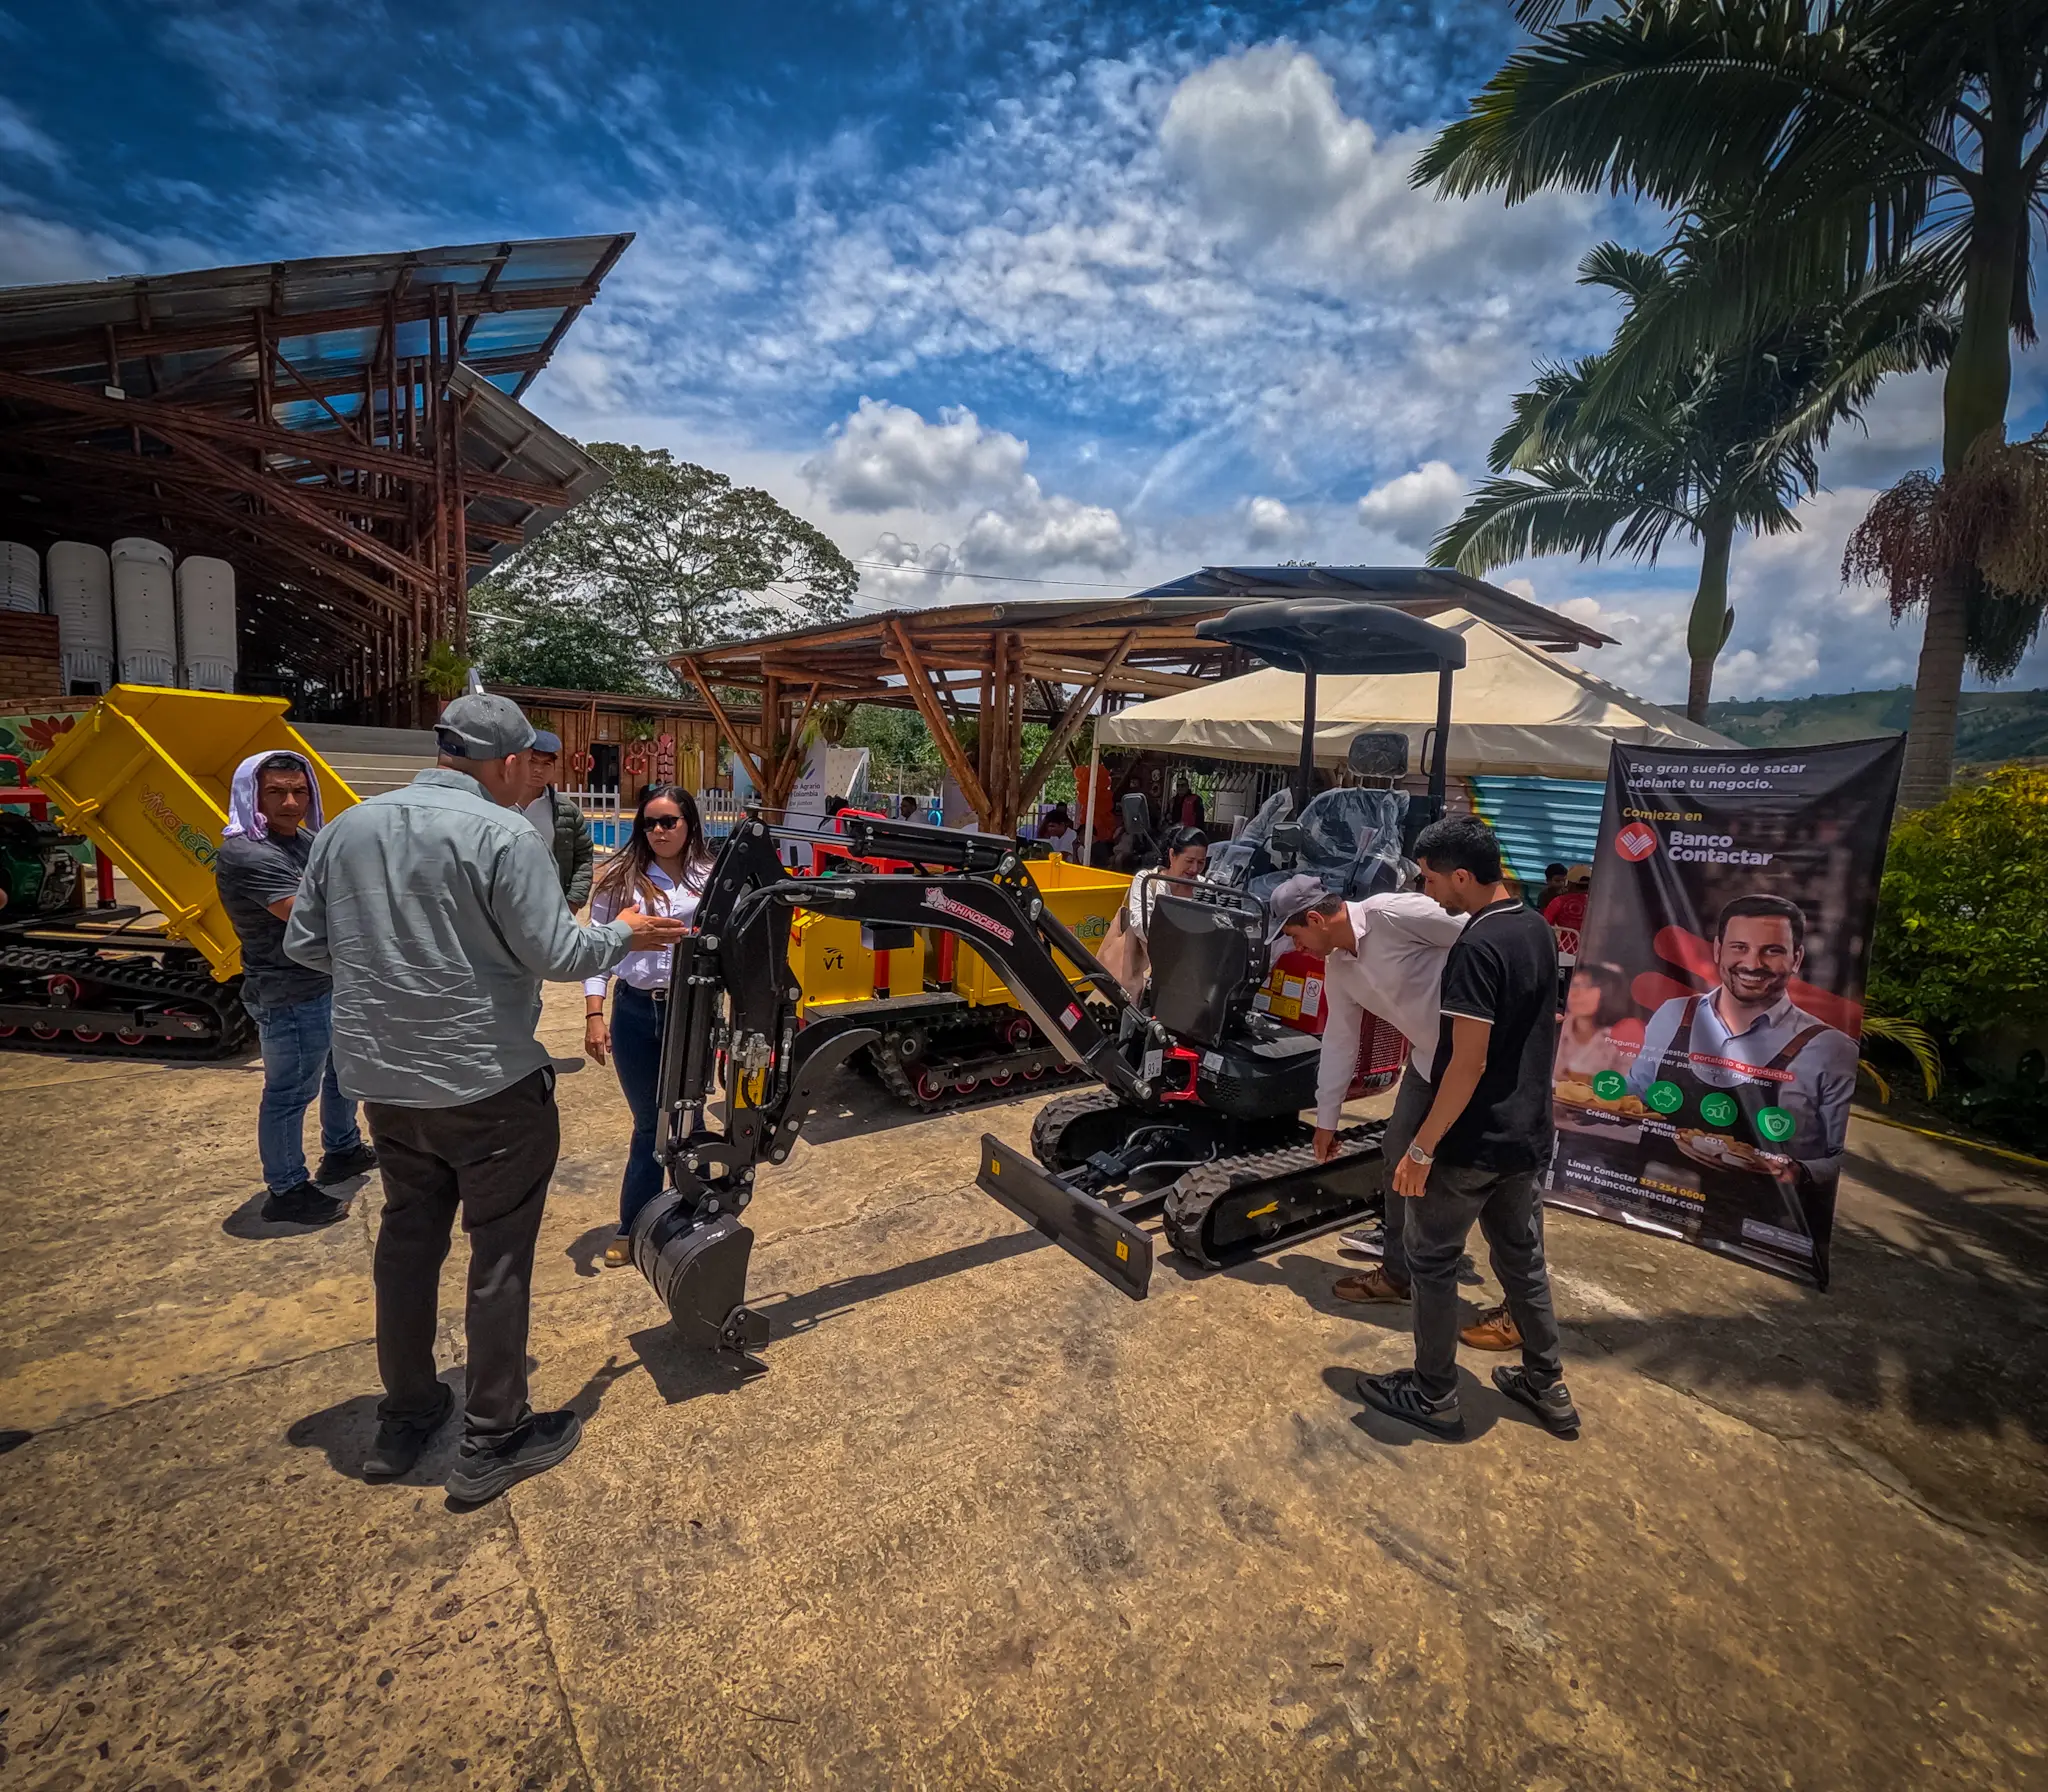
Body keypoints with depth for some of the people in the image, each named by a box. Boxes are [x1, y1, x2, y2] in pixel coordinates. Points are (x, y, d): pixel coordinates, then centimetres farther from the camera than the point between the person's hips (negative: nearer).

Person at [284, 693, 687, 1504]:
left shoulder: (348, 826, 4)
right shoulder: (502, 835, -16)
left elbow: (303, 941, 10)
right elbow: (554, 953, -16)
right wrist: (625, 933, 1)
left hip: (379, 1079, 7)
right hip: (486, 1084, -7)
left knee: (408, 1234, 21)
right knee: (499, 1253, 6)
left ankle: (404, 1416, 35)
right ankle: (492, 1442, 18)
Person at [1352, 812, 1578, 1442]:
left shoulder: (1478, 948, -24)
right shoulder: (1538, 930, 4)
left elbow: (1468, 1065, -25)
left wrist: (1422, 1148, -20)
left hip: (1471, 1143, -8)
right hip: (1527, 1135, 8)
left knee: (1432, 1261, 8)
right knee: (1522, 1258, 22)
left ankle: (1433, 1397, 22)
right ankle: (1546, 1386, 36)